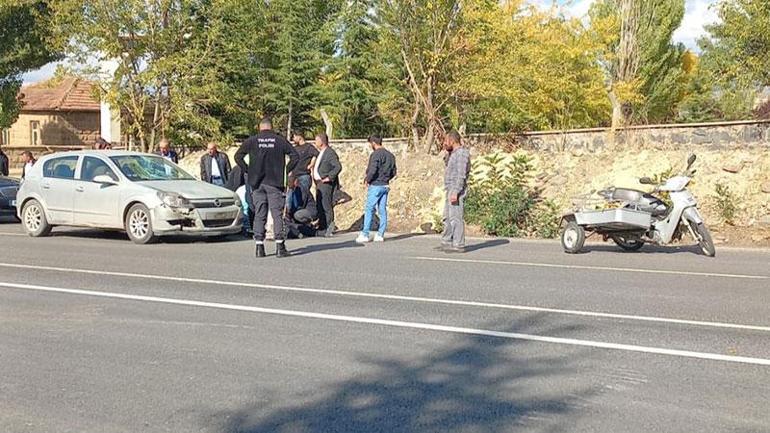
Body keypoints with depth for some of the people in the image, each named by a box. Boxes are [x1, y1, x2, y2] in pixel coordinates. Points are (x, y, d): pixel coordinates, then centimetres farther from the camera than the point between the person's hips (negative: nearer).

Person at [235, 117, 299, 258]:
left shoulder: (252, 141, 3)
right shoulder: (280, 140, 1)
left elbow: (238, 156, 0)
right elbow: (295, 156, -3)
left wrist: (248, 171, 6)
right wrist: (285, 171, 4)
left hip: (257, 183, 1)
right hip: (275, 183, -1)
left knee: (259, 215, 6)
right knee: (277, 214, 1)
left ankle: (259, 247, 4)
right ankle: (280, 247, -4)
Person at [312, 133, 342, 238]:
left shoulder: (330, 153, -13)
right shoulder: (320, 153, 18)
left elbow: (338, 167, -24)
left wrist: (329, 177, -20)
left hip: (326, 184, -10)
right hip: (319, 183, 10)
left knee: (326, 206, -9)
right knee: (320, 206, 12)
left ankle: (329, 229, -6)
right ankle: (322, 229, 18)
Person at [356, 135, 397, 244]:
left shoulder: (375, 155, -13)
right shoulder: (390, 155, 11)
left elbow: (372, 170, -21)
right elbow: (394, 172, 14)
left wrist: (367, 180, -5)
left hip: (375, 186, -7)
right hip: (385, 186, 7)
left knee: (369, 210, -4)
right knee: (382, 210, 8)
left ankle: (365, 235, -5)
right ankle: (380, 235, 8)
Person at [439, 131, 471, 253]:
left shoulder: (461, 153, -13)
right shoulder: (454, 153, 18)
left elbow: (461, 175, -20)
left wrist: (455, 192, -25)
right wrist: (448, 151, 16)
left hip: (457, 190, -11)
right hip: (451, 189, 11)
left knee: (456, 217, -10)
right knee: (448, 217, 14)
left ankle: (459, 245, -8)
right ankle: (446, 243, 19)